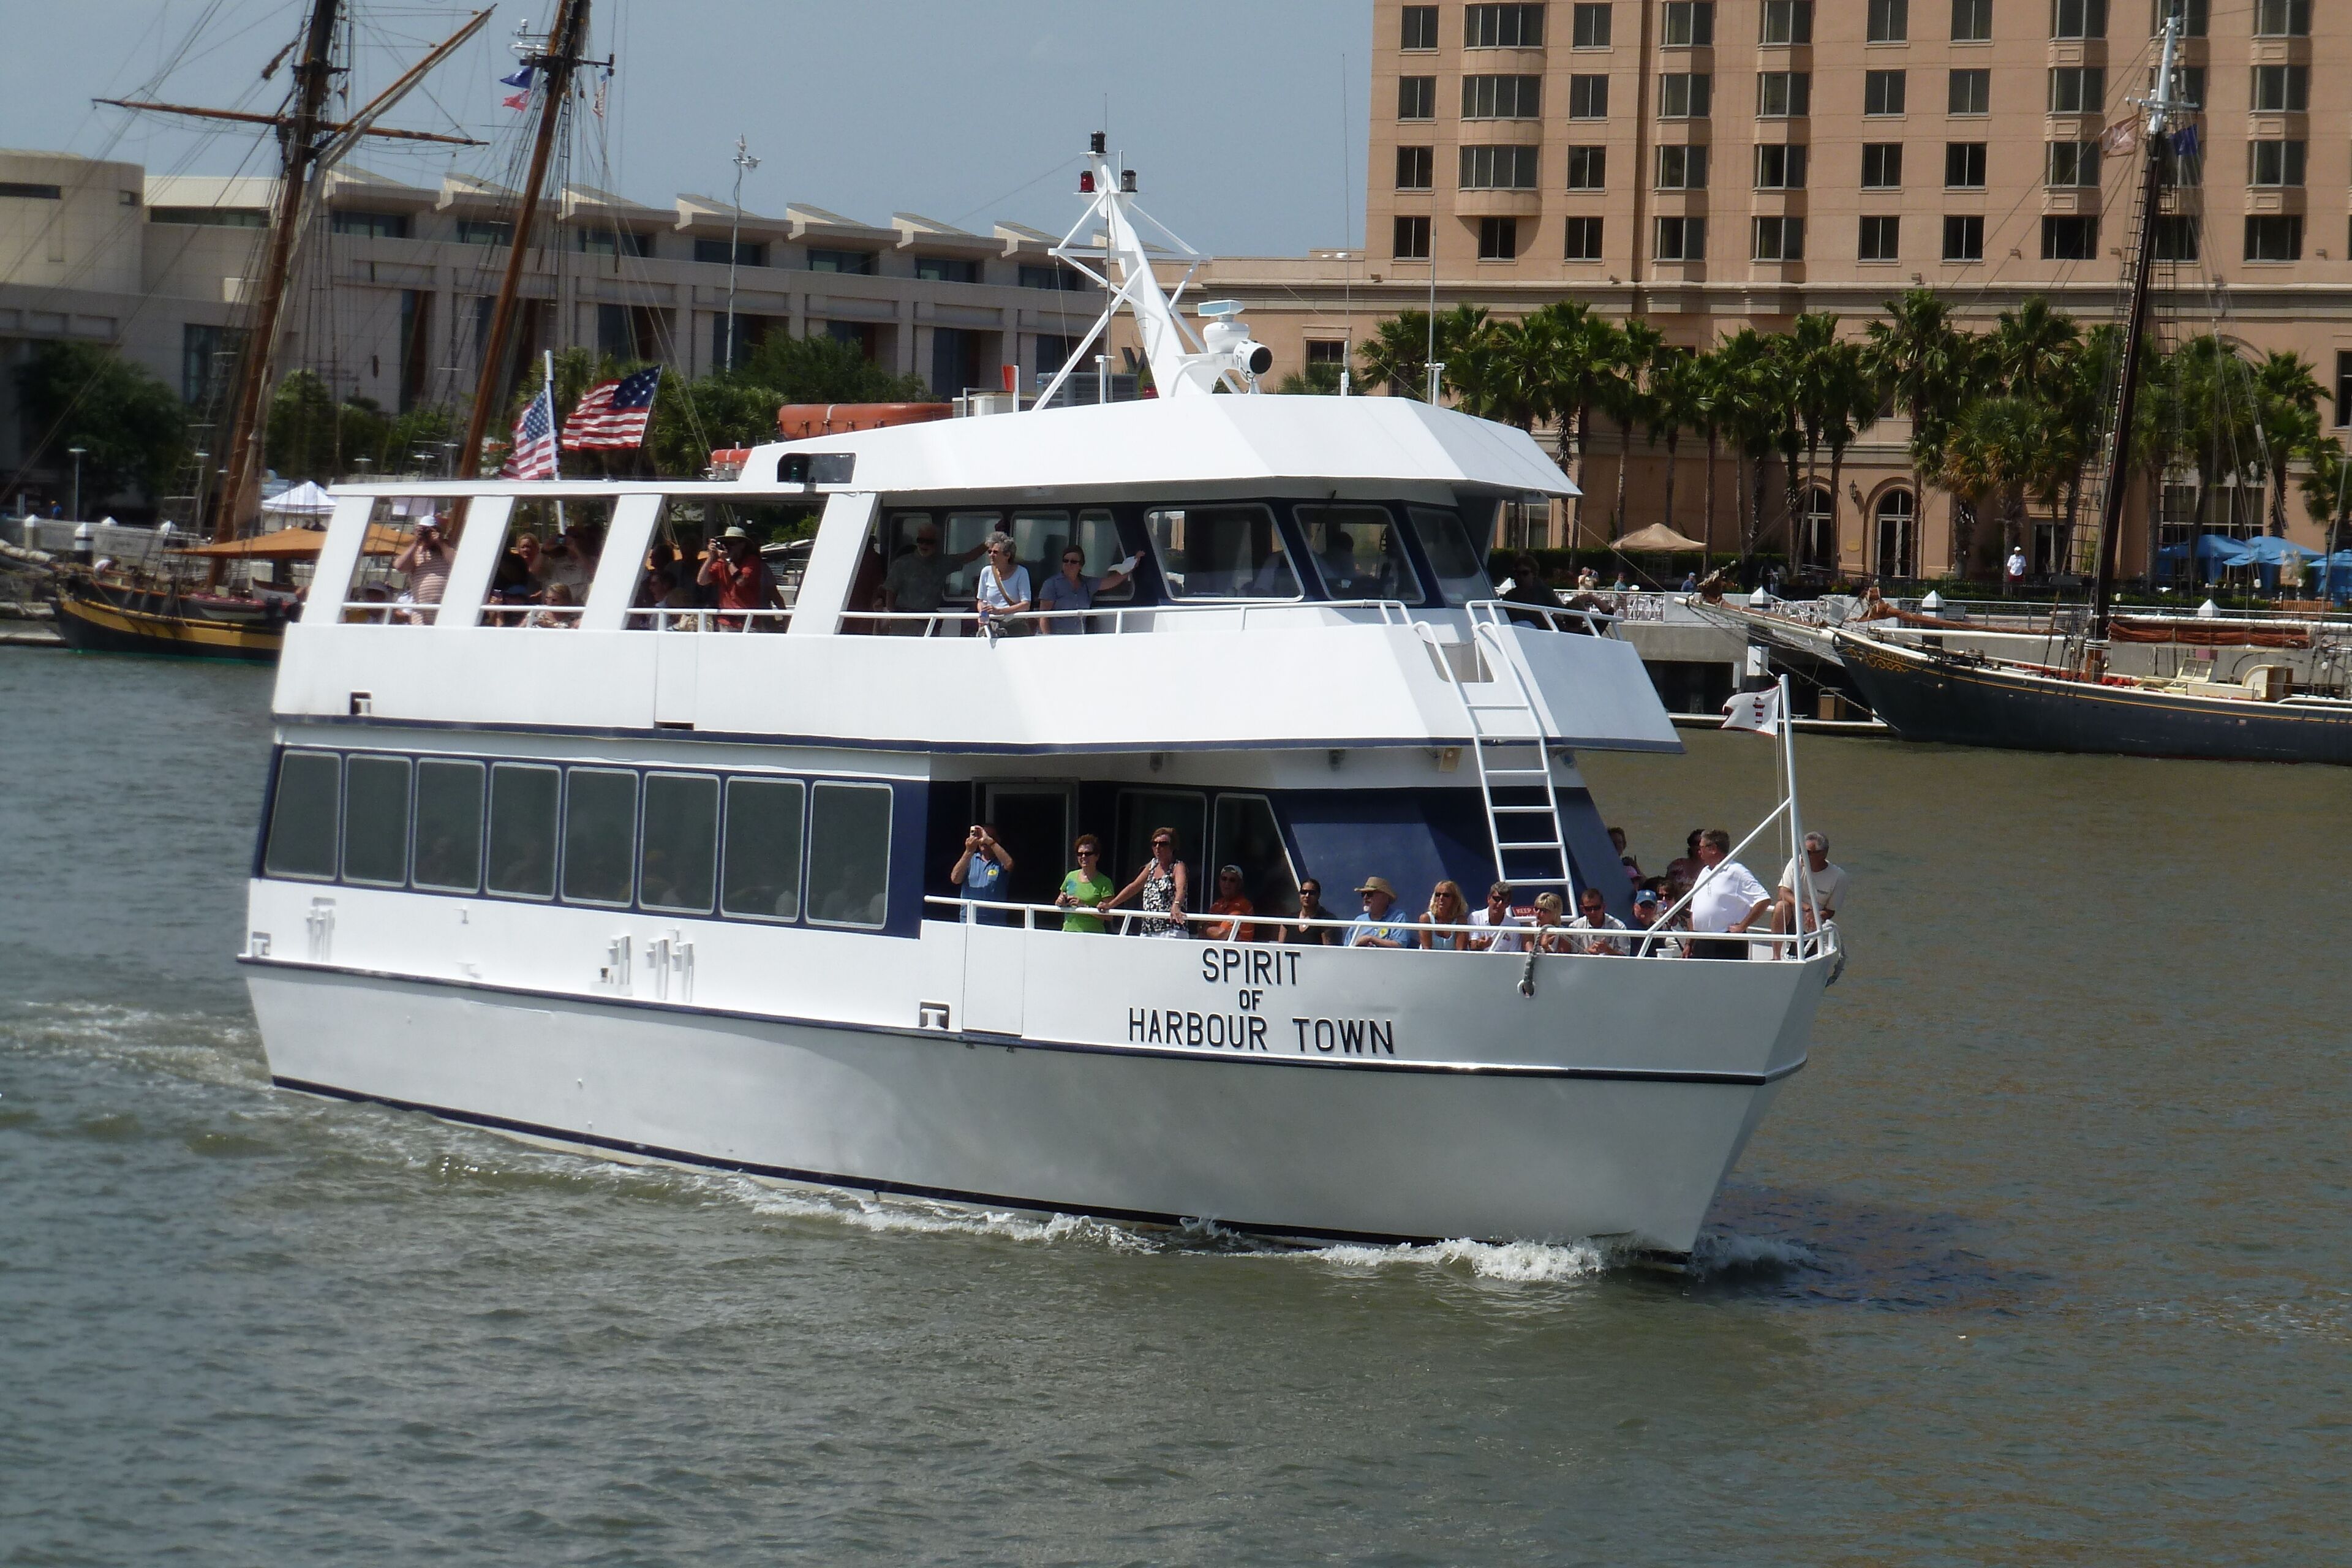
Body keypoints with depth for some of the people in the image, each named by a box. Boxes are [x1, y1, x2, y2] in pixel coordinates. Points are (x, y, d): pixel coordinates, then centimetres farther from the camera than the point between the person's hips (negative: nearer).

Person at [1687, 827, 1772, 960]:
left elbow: (1764, 900, -16)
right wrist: (1689, 944, 18)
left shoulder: (1737, 872, -8)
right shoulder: (1704, 873, 18)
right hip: (1700, 945, 8)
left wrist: (1742, 926, -16)